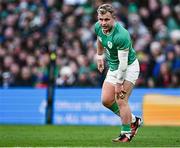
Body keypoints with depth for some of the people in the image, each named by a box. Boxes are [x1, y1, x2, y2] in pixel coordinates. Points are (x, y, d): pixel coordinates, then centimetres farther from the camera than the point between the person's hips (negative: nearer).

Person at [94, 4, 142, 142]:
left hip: (129, 67, -8)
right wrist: (100, 56, 22)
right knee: (106, 100, 3)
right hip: (113, 67, 8)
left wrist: (118, 83, -24)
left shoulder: (121, 35, -34)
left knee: (121, 100, -15)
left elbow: (123, 63, -29)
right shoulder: (98, 27, -11)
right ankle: (133, 120, 21)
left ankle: (126, 133, -3)